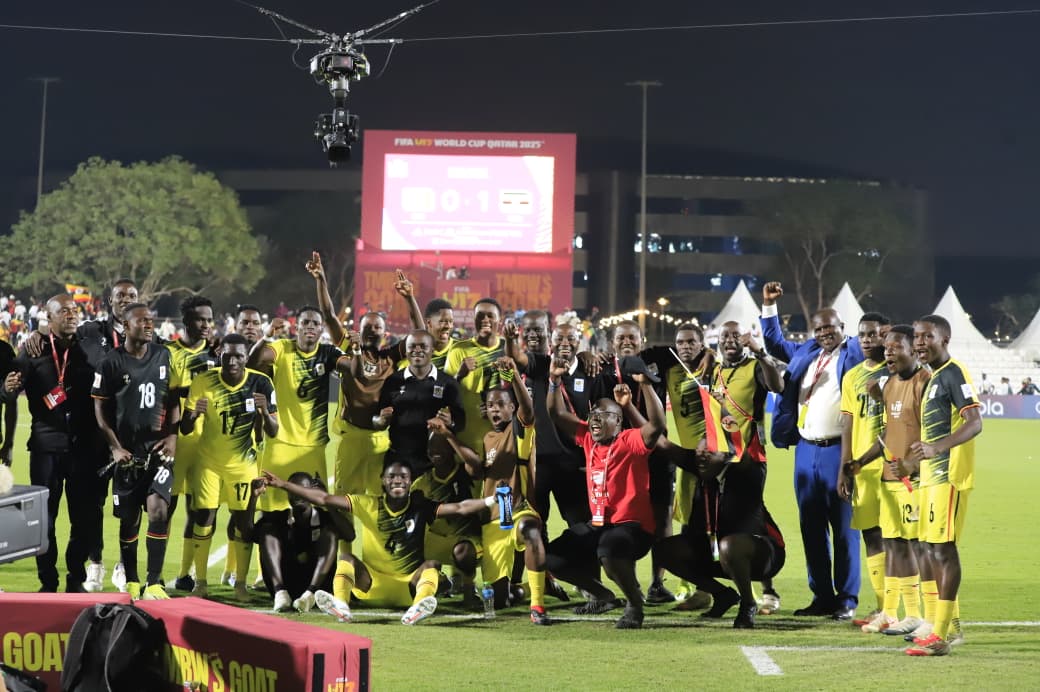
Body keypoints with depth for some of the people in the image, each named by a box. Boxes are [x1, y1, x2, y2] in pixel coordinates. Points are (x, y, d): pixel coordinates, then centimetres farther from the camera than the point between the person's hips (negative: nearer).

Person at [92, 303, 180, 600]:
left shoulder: (164, 357, 6)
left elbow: (174, 400, 13)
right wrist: (115, 447, -6)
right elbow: (100, 410, 0)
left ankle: (154, 582, -9)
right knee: (129, 518, 5)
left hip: (158, 447, 1)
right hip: (127, 450, -1)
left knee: (158, 508, -14)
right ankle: (131, 582, 19)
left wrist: (172, 435, 0)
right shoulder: (112, 363, -2)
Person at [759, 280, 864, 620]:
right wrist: (768, 306, 24)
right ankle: (822, 596, 16)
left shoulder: (855, 352, 1)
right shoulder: (805, 352, 17)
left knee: (844, 527, -3)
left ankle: (847, 600, 1)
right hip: (806, 450, 6)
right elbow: (775, 342, 30)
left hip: (839, 451, -6)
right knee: (811, 527, 9)